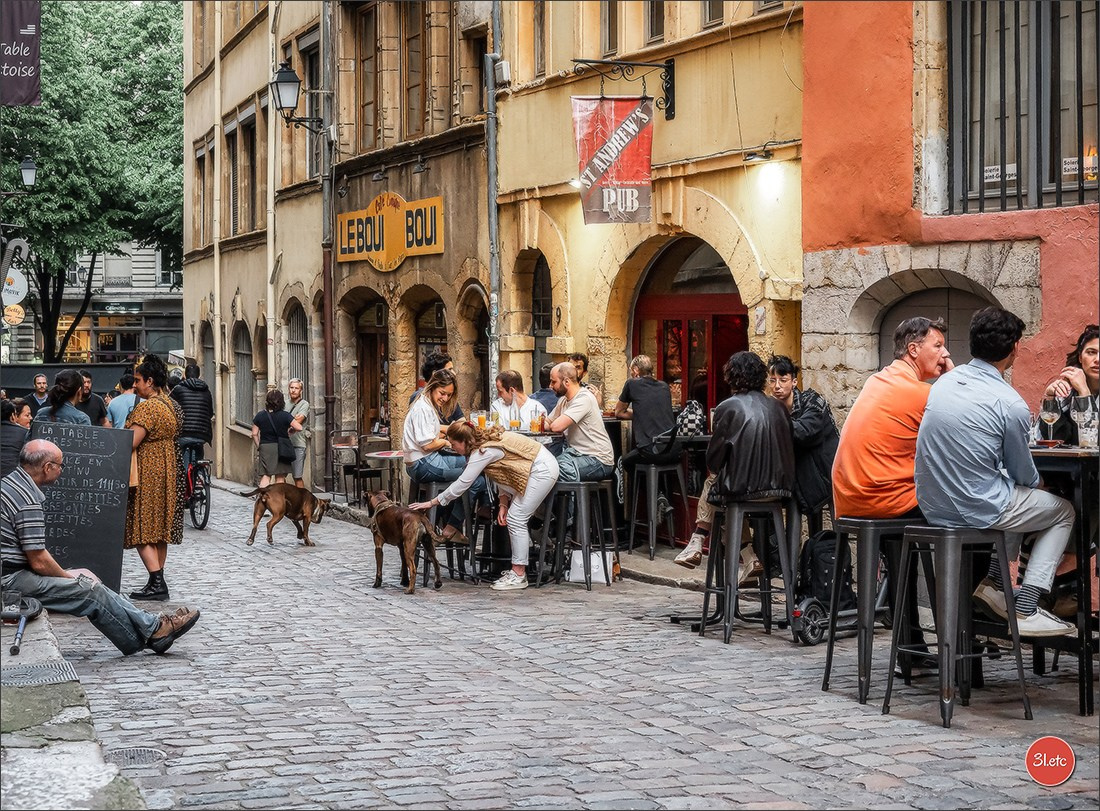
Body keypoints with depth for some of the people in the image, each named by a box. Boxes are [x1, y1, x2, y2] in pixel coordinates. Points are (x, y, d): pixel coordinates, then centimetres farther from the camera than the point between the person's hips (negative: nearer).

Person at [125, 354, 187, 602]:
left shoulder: (147, 407, -16)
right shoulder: (172, 405, 12)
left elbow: (131, 443, -22)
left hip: (148, 475, -9)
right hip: (169, 472, 9)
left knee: (143, 529, -6)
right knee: (160, 530, 11)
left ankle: (157, 583, -12)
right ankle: (158, 581, 14)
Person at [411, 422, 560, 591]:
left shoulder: (483, 451, -20)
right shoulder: (486, 441, 8)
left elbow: (462, 483, -19)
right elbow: (503, 472, 13)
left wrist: (432, 502, -13)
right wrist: (504, 504, 3)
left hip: (542, 470, -10)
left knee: (516, 519, -8)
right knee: (516, 518, 11)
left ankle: (519, 576, -5)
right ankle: (518, 570, 15)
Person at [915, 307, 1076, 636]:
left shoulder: (944, 382, 3)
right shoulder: (1010, 404, -17)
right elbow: (1025, 475, -3)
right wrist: (1036, 483, 22)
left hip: (932, 507, 7)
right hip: (975, 512, -7)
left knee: (1015, 497, 32)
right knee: (1063, 510, 17)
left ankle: (993, 581, 21)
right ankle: (1025, 611, 8)